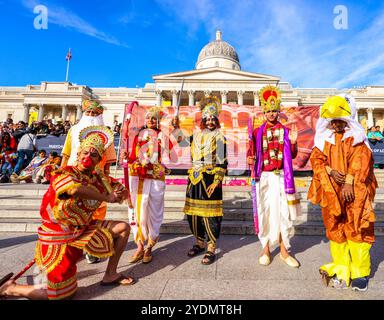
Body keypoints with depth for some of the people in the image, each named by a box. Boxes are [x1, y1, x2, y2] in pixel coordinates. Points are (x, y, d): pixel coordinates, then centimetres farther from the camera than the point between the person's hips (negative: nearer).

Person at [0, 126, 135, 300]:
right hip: (58, 236, -7)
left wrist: (120, 193, -17)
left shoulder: (99, 178, 3)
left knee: (124, 227, 4)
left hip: (83, 230, 7)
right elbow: (75, 189, -41)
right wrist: (106, 197, -28)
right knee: (64, 293, -3)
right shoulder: (64, 174, -17)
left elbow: (122, 191, 10)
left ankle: (110, 275, 15)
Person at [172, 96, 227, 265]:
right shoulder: (197, 135, 13)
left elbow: (222, 163, -7)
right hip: (194, 178, 6)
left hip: (210, 179, -6)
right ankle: (199, 243, 29)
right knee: (193, 213, 11)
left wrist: (216, 182, -14)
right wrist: (176, 126, 18)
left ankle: (211, 249, 12)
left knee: (209, 215, -3)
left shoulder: (219, 137, -2)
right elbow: (181, 139, 31)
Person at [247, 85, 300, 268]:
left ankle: (284, 251, 21)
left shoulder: (286, 131, 7)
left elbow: (292, 156, 8)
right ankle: (266, 250, 20)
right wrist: (250, 159, -17)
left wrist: (293, 142, -10)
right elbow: (252, 153, 4)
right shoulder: (257, 132, 4)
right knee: (265, 212, 4)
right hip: (264, 177, -1)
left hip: (282, 177, 1)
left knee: (283, 212, 5)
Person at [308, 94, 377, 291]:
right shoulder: (324, 138, 9)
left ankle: (360, 273, 13)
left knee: (356, 229, -1)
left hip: (354, 191, -2)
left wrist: (349, 182, -18)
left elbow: (361, 160, -8)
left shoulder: (357, 136, 3)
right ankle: (341, 269, 20)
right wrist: (330, 172, -15)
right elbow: (316, 159, 3)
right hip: (331, 191, 3)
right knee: (335, 229, 8)